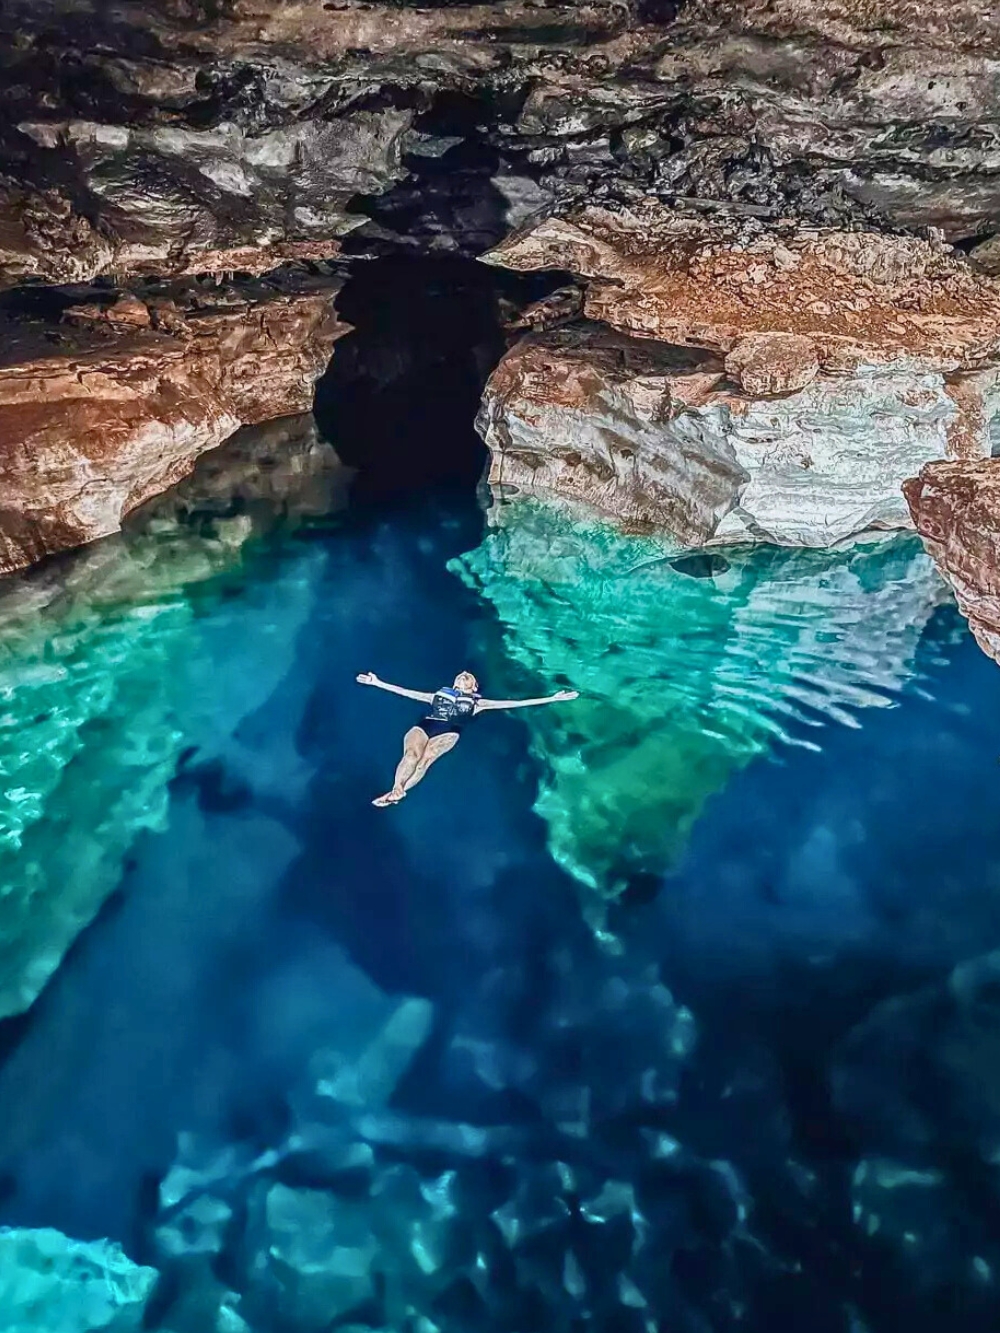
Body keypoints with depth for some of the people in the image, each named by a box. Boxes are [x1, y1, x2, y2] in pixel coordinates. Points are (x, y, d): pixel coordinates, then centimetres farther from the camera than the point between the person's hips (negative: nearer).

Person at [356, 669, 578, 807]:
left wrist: (552, 699, 20)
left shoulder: (476, 703, 29)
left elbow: (513, 703, 25)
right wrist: (377, 683, 38)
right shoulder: (439, 694, 35)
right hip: (424, 726, 2)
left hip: (449, 731, -2)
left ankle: (397, 793, -52)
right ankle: (396, 790, -50)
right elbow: (406, 692, 37)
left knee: (426, 758, -33)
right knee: (412, 754, -31)